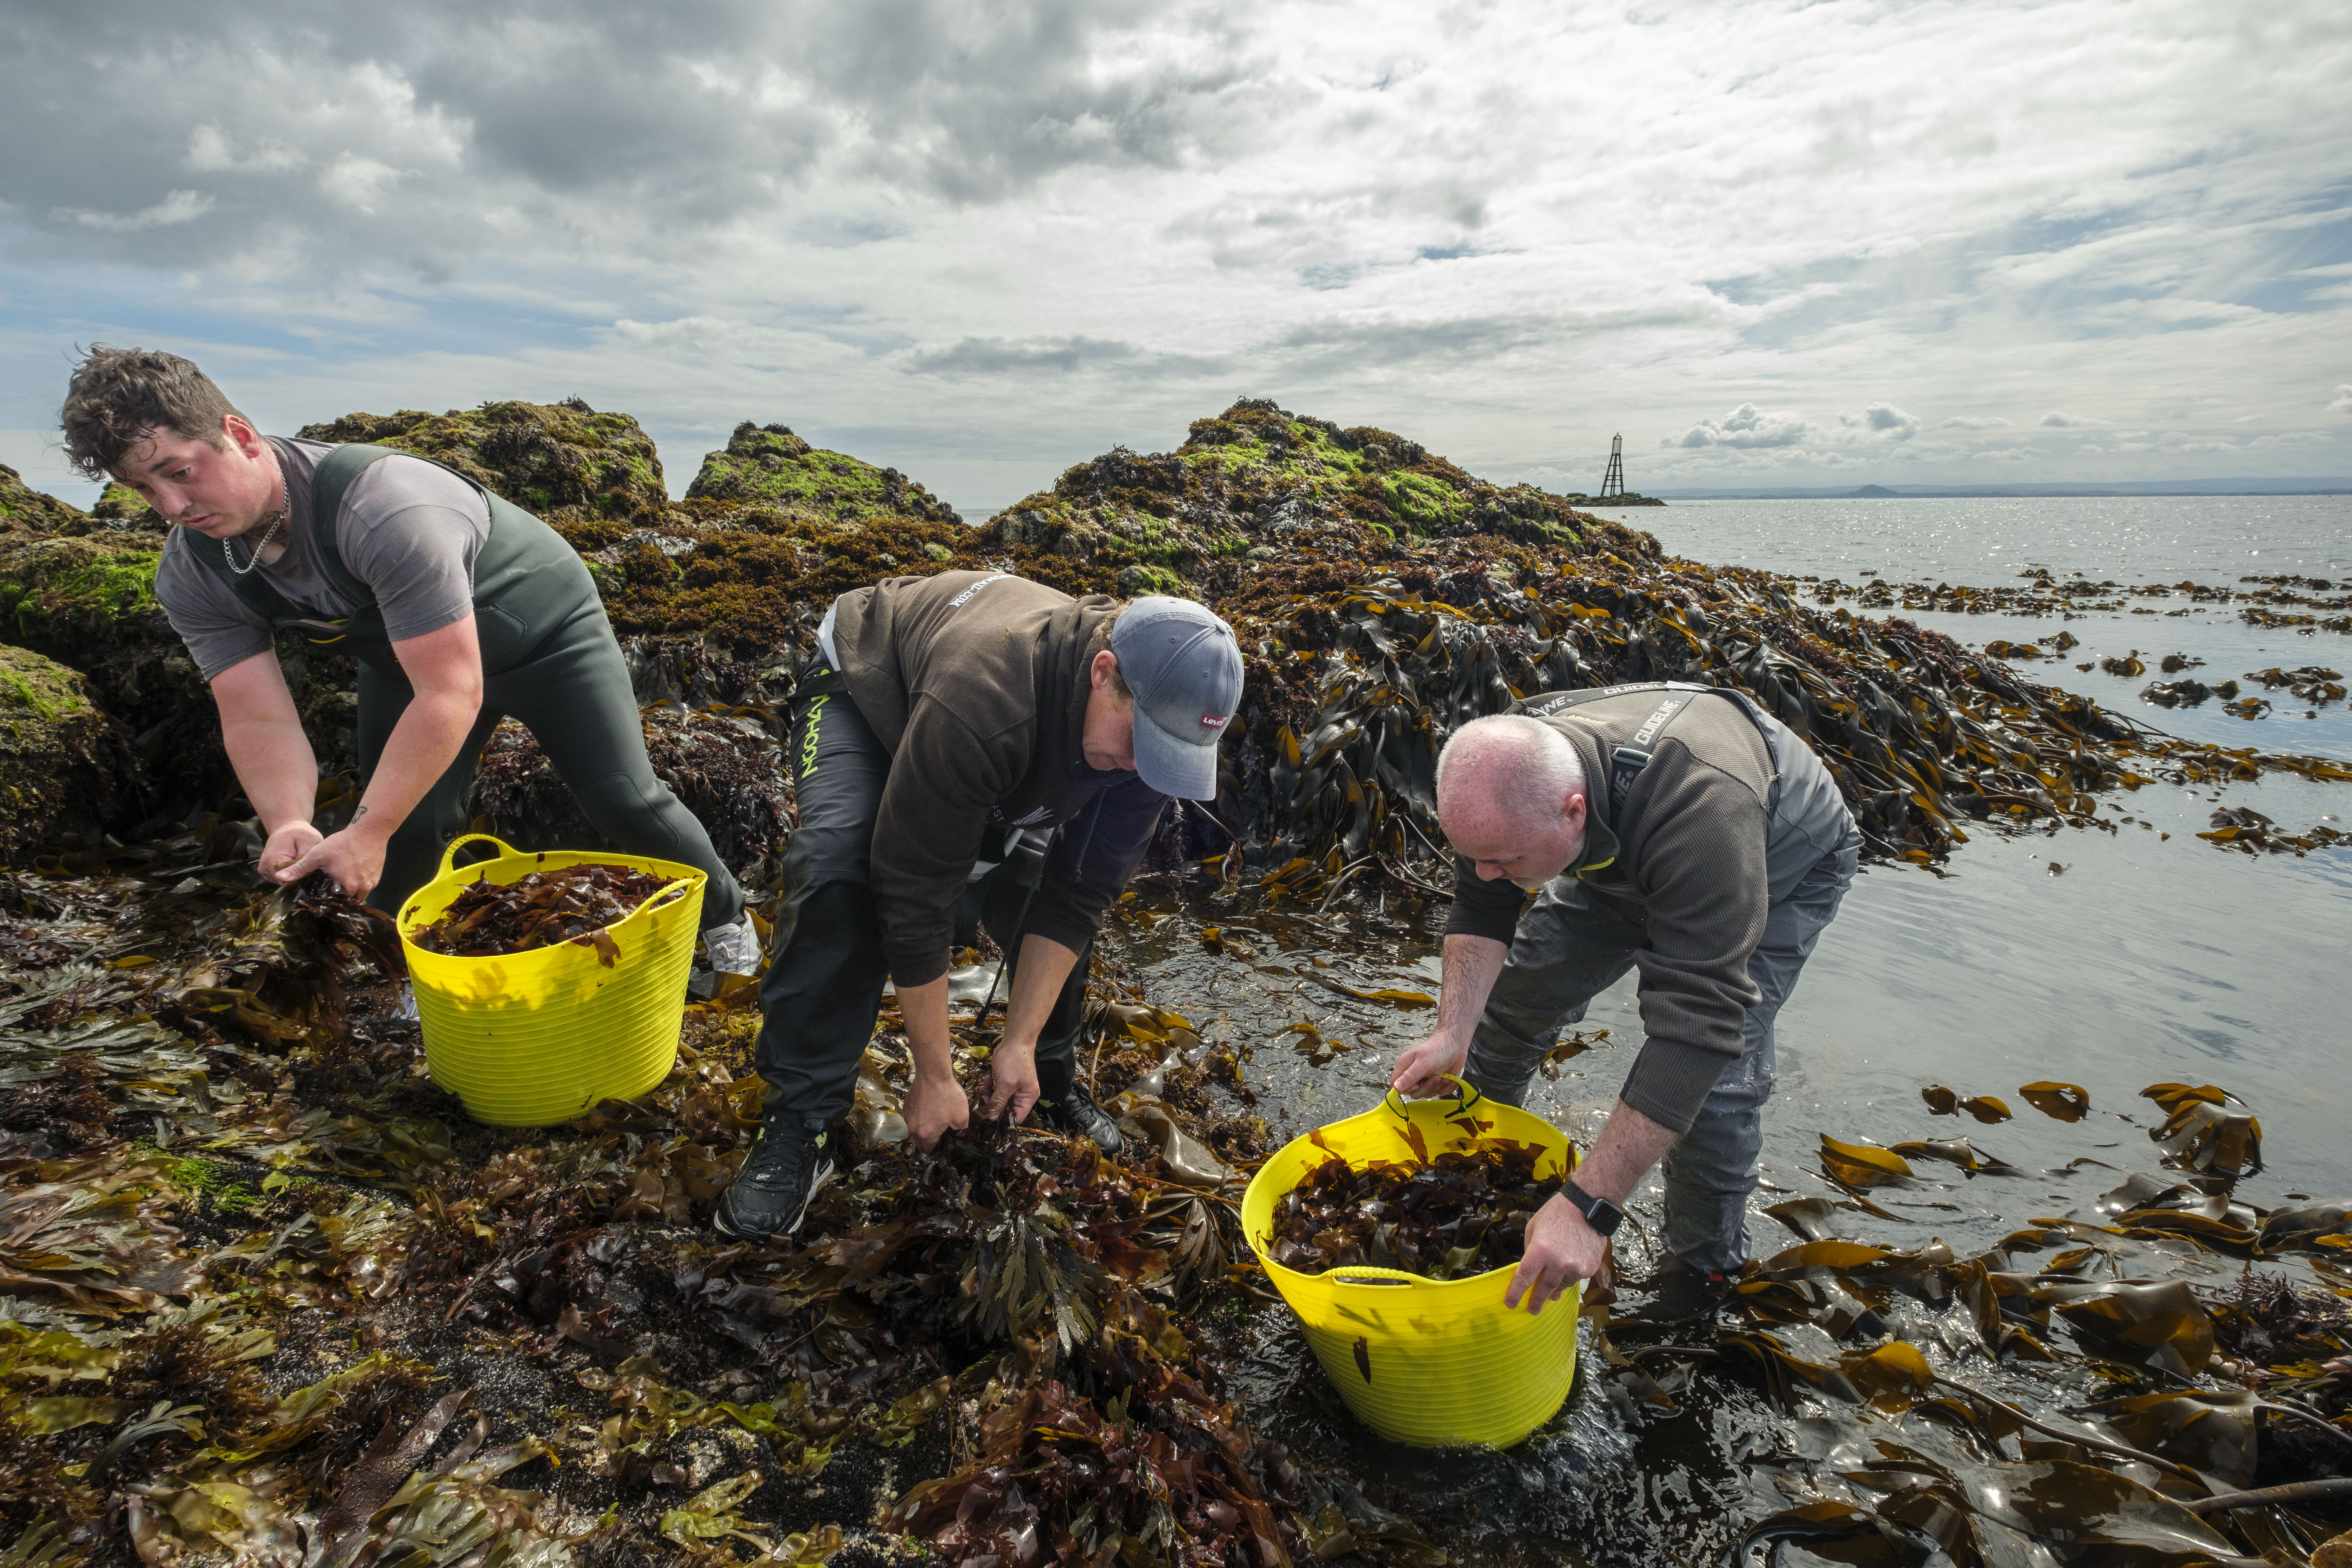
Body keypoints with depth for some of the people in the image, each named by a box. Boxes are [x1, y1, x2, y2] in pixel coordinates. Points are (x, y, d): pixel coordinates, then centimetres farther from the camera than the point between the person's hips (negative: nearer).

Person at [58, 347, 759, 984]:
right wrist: (288, 822, -41)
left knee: (622, 799, -12)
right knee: (403, 829, -7)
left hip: (540, 622, -5)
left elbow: (451, 693, -40)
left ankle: (722, 915, 14)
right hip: (406, 649, 6)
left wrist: (366, 833, -40)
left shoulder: (383, 506, -41)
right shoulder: (189, 580, -17)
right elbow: (258, 719, -20)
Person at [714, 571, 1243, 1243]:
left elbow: (1078, 898, -19)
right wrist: (934, 1077, -29)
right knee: (839, 870, -31)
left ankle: (1054, 1081, 14)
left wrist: (1020, 1045, -19)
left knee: (1041, 884, -10)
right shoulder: (981, 707, -47)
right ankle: (801, 1119, -18)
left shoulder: (1150, 718, -27)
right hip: (862, 689, -5)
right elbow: (916, 896, -39)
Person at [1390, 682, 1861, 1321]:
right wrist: (1452, 1033, -31)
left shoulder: (1696, 807, -48)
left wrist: (1588, 1207, -51)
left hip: (1779, 866, -5)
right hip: (1622, 852, 5)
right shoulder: (1504, 773, -30)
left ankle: (1706, 1265, 9)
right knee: (1515, 987, 5)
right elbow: (1482, 911, -15)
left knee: (1713, 1074, -19)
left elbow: (1697, 1024, -49)